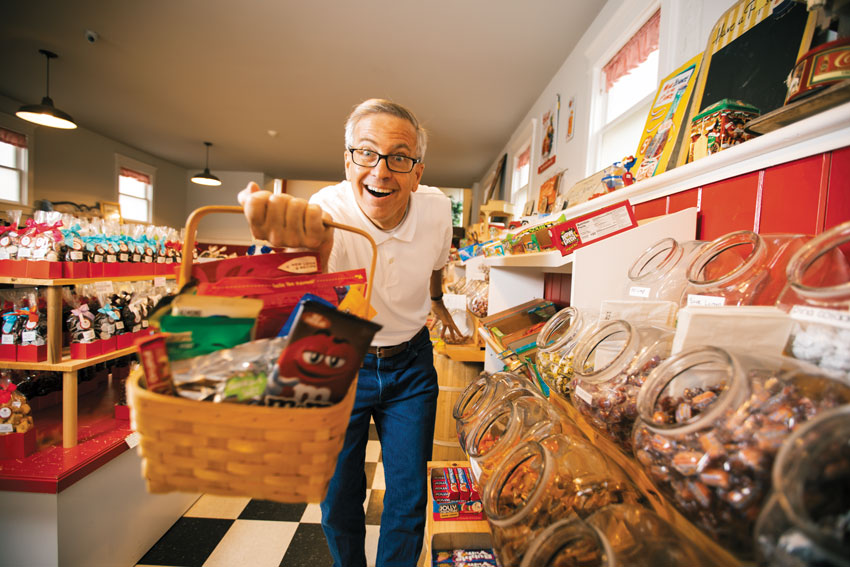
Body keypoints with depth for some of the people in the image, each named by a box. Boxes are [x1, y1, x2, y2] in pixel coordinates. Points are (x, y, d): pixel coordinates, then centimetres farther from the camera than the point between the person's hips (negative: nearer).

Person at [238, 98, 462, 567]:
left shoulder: (437, 209, -14)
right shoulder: (329, 211, -23)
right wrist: (307, 240, -66)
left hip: (409, 365, 2)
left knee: (408, 499, 11)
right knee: (338, 498, 14)